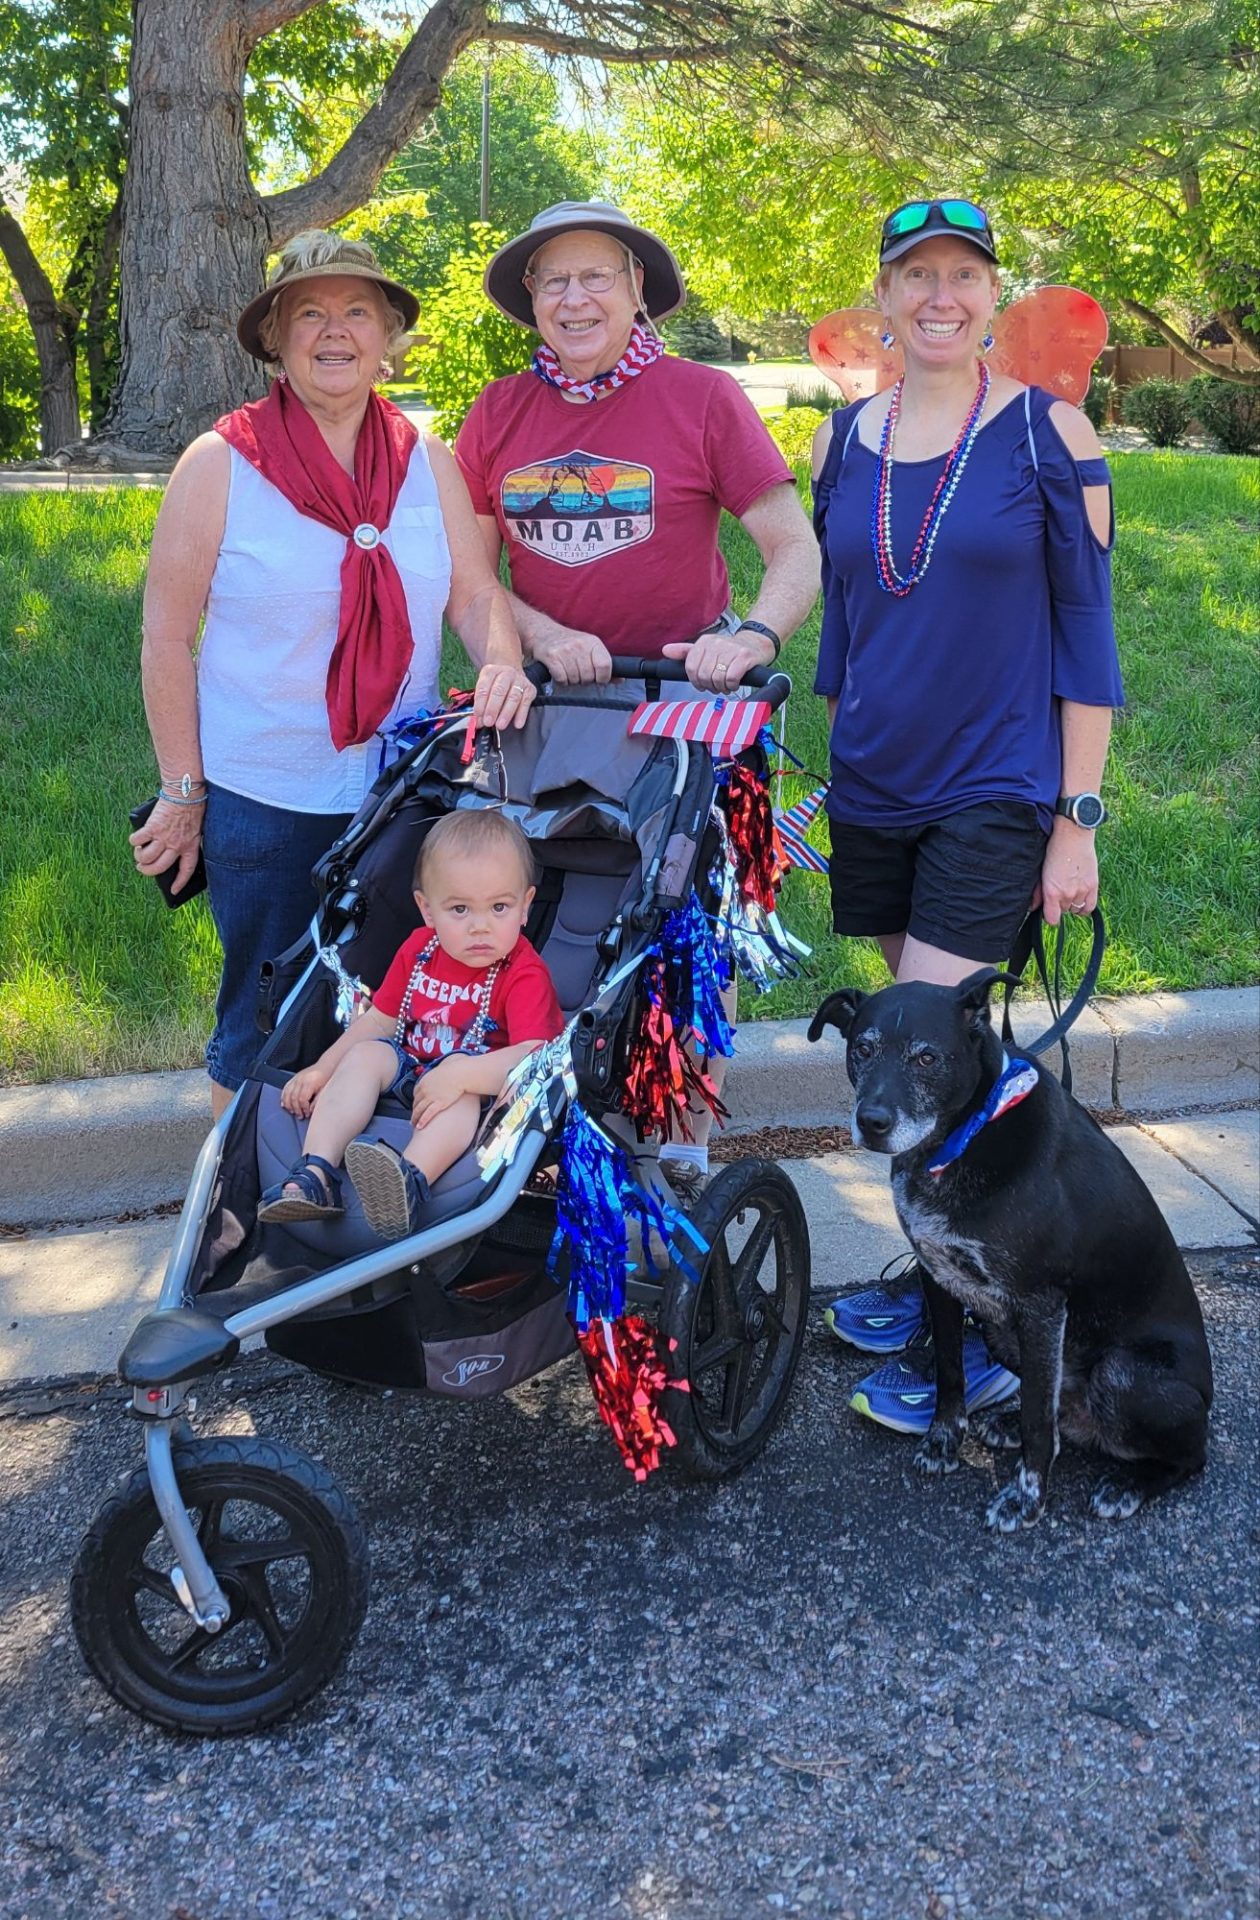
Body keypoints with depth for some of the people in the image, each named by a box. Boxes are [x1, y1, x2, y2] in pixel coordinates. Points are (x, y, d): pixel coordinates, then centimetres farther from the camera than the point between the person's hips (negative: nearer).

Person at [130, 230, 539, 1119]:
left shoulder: (428, 460, 4)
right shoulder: (221, 463, -6)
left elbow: (477, 590, 3)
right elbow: (166, 637, -5)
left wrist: (502, 665, -21)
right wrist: (183, 792, -6)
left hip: (404, 788, 4)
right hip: (261, 802, -3)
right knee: (265, 1023, 8)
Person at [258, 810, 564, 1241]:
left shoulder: (524, 976, -17)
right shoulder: (419, 949, 3)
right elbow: (380, 1019, 13)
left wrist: (460, 1075, -40)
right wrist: (323, 1068, 3)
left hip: (485, 1089, -6)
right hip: (410, 1066, 6)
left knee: (463, 1089, -36)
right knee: (365, 1056, -18)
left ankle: (411, 1178, -61)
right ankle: (316, 1174, -31)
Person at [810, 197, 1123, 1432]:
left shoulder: (1047, 432, -4)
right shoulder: (845, 442, 8)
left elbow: (1086, 634, -4)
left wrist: (1078, 818, -8)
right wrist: (832, 776, 15)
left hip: (998, 797, -4)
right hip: (877, 796, 5)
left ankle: (976, 1337, 6)